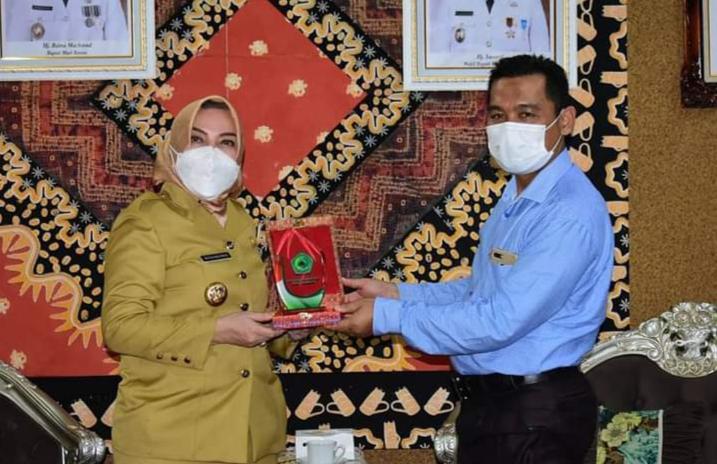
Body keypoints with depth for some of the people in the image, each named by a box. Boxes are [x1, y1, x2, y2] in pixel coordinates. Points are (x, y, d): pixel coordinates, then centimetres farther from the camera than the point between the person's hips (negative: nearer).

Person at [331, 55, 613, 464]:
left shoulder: (572, 211, -23)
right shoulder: (517, 196, 9)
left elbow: (500, 321, -26)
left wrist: (388, 316, -20)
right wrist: (396, 293, 3)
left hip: (537, 414, -9)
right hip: (489, 400, 9)